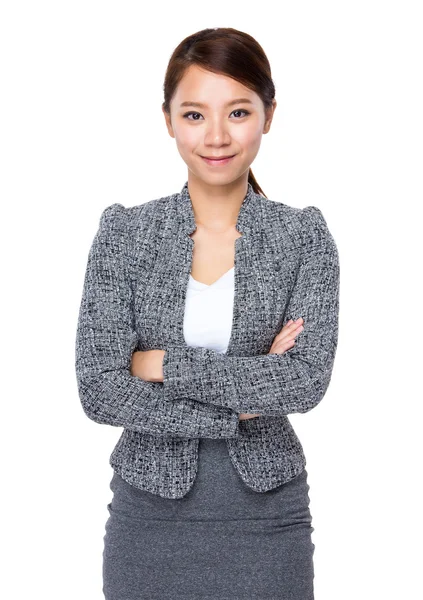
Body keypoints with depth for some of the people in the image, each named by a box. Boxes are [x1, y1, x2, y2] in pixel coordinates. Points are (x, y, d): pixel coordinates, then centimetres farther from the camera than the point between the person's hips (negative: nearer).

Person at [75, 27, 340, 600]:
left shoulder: (304, 235, -3)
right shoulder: (124, 232, -3)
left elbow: (307, 379, -15)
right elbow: (99, 389, -11)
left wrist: (164, 365, -15)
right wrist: (240, 405, -15)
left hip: (267, 515, 0)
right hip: (150, 513, 0)